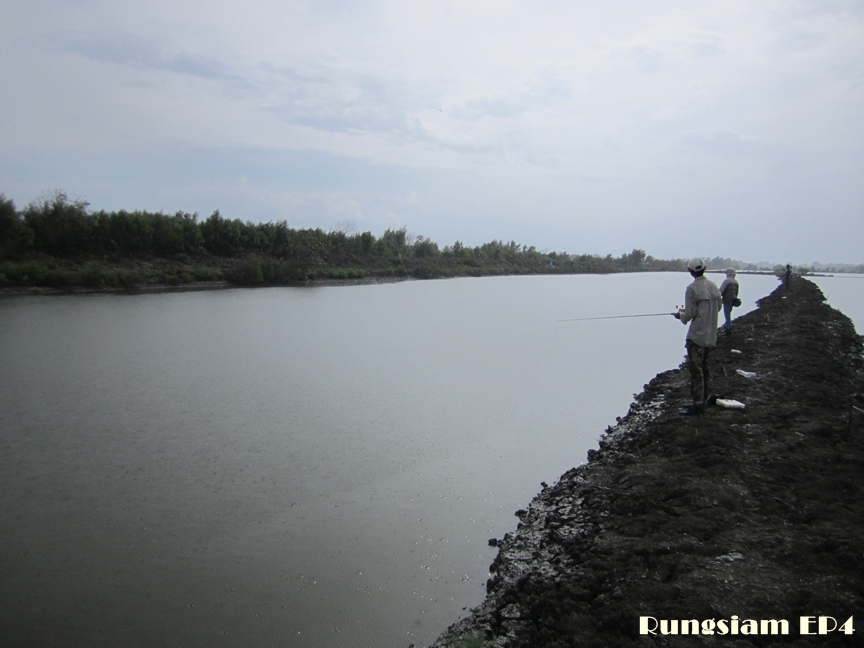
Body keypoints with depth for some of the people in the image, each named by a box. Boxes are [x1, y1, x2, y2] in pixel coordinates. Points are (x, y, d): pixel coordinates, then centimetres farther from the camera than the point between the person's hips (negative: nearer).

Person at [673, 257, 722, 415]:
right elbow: (718, 306, 14)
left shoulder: (692, 289, -15)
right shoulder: (714, 286, 6)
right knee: (703, 368, 18)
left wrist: (680, 315, 6)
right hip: (711, 336, 8)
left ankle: (698, 404, -1)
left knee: (696, 370, -3)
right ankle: (703, 400, 26)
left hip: (696, 336, -7)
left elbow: (689, 314, -16)